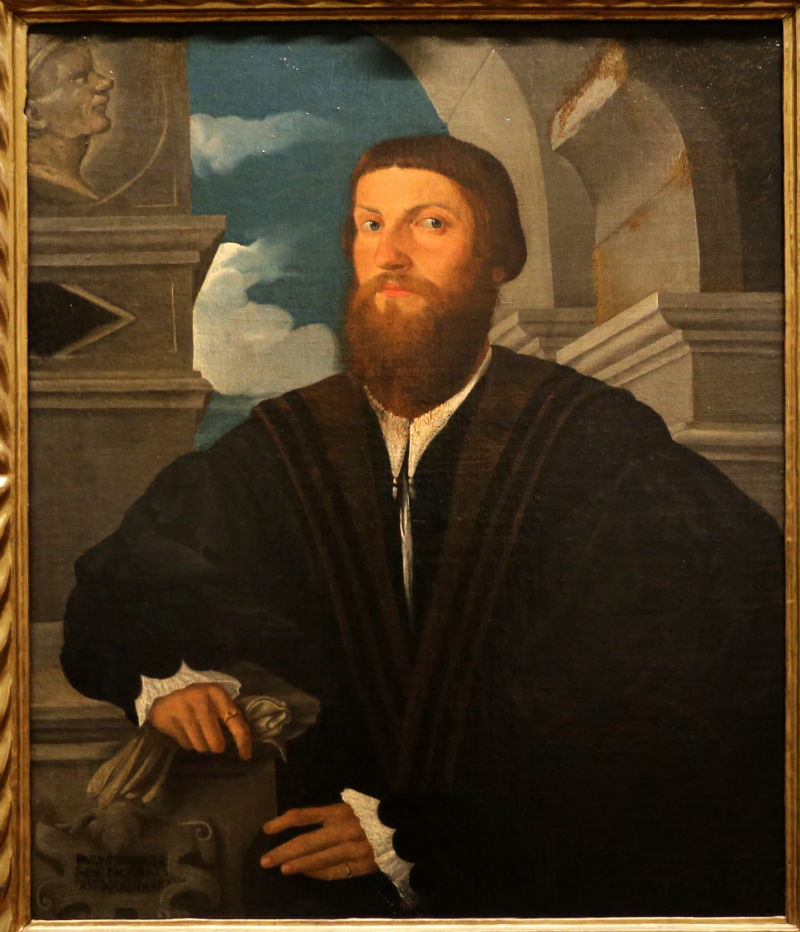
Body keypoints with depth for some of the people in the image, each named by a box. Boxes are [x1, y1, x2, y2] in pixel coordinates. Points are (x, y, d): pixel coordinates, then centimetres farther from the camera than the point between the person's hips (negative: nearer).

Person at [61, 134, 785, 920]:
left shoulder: (607, 447, -9)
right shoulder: (280, 446, 2)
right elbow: (111, 593, 12)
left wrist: (412, 835, -17)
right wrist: (161, 672, -11)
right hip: (326, 878, 2)